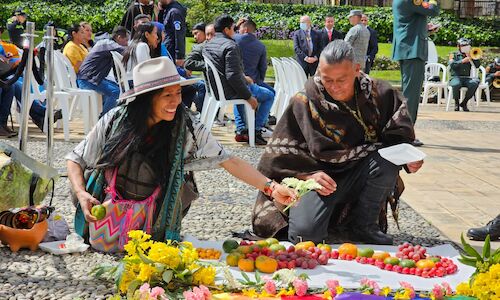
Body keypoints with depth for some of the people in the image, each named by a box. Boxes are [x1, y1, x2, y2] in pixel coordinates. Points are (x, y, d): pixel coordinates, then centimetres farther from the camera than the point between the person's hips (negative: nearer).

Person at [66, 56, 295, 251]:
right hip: (108, 213, 0)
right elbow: (76, 159, 1)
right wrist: (81, 194, -17)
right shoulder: (115, 122, -10)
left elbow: (228, 161, -11)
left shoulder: (186, 127, -9)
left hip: (154, 222, 0)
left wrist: (270, 187, -21)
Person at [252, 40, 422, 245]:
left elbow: (400, 135, -1)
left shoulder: (378, 94, -6)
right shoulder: (304, 102, -11)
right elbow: (282, 152, -7)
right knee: (305, 233, -28)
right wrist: (308, 174, -22)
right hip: (320, 176, -3)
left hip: (359, 177, 3)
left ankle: (363, 225, -6)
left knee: (387, 159, -28)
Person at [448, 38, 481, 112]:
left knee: (475, 83, -32)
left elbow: (477, 65, 5)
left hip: (467, 78, 3)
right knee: (456, 84, -39)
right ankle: (456, 103, -10)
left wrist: (471, 57, -7)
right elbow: (452, 65, -8)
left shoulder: (471, 55, 20)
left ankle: (464, 103, -12)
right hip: (456, 77, -3)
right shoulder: (454, 55, 11)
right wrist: (462, 61, -19)